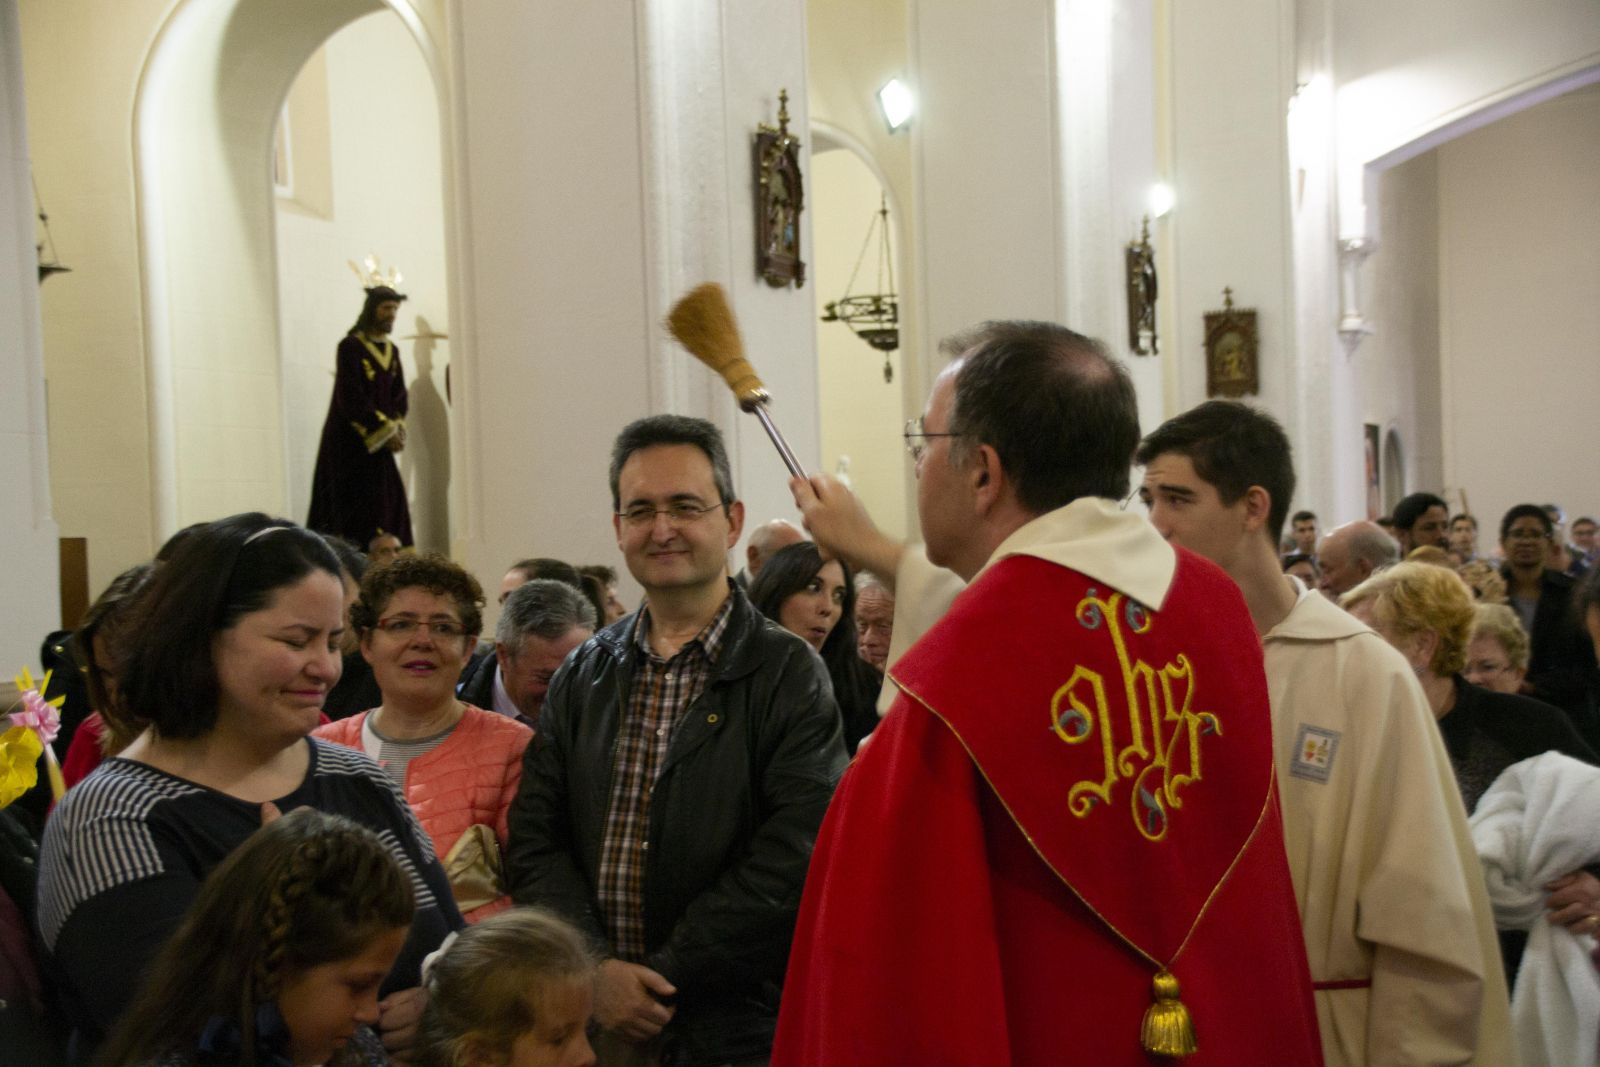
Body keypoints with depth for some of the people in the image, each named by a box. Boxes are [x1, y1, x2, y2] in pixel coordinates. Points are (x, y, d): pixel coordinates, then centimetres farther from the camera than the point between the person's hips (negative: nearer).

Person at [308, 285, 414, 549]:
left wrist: (398, 427, -7)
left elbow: (400, 396, 11)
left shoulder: (392, 351, 14)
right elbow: (351, 398, -16)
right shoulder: (350, 347, -8)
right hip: (349, 444, -7)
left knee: (391, 506, 1)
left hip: (379, 445, 7)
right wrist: (386, 430, -17)